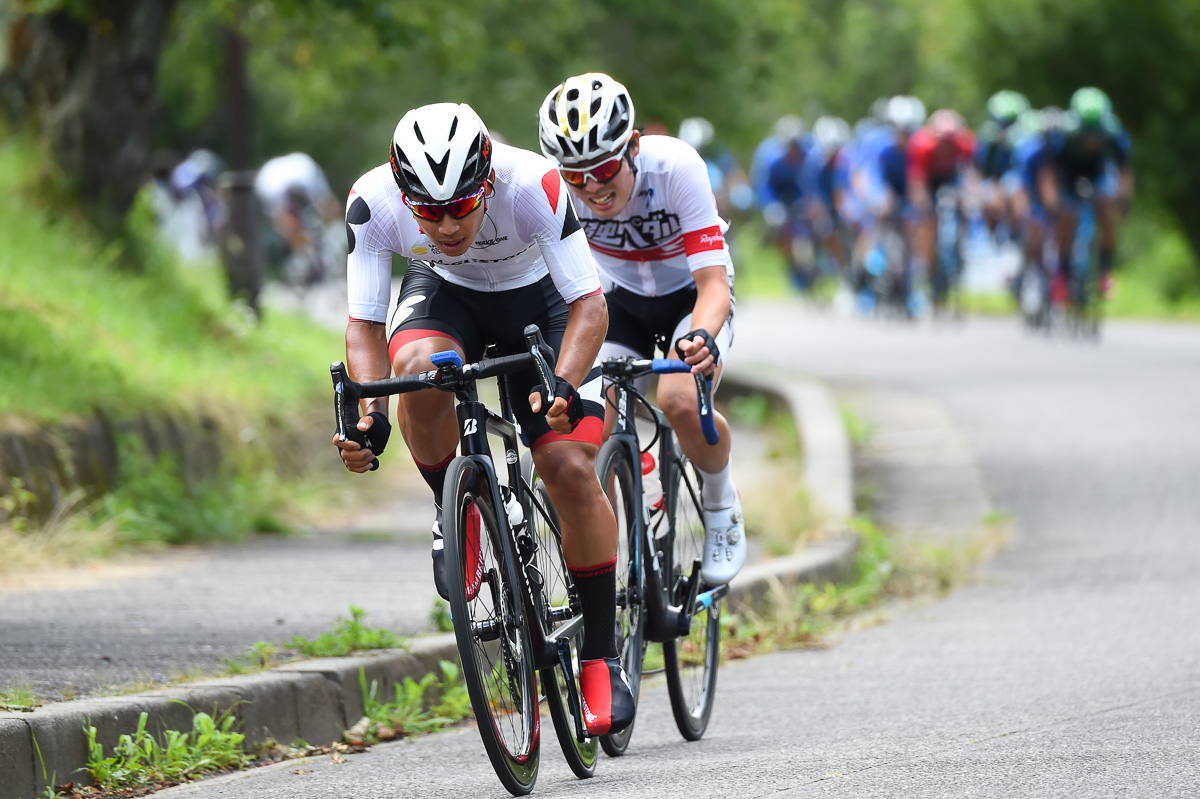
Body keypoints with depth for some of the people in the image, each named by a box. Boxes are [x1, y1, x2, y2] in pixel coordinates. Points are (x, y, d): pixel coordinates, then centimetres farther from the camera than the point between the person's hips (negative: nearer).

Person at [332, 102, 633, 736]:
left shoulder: (533, 185, -36)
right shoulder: (373, 202, -31)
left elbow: (589, 305, -33)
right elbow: (364, 324, -24)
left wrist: (562, 386, -50)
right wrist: (369, 415, -40)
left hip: (536, 300, -1)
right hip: (444, 295, 1)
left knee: (571, 468, -16)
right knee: (419, 367, -35)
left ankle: (601, 658, -3)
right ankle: (454, 514, -7)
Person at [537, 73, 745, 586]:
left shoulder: (676, 168, -33)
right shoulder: (555, 187, -26)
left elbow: (713, 280, -35)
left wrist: (703, 338, -56)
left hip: (690, 297, -3)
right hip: (619, 300, 3)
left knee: (679, 399, -32)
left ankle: (722, 508, -3)